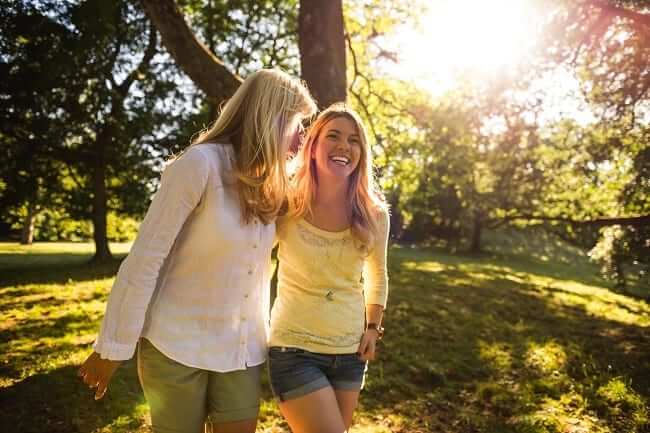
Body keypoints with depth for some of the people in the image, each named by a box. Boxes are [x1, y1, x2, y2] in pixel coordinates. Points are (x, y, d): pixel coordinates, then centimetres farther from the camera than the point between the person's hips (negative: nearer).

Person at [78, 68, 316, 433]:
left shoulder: (270, 182, 4)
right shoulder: (201, 163, -16)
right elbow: (145, 259, -15)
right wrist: (115, 346, -11)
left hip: (243, 351, 6)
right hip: (178, 346, -5)